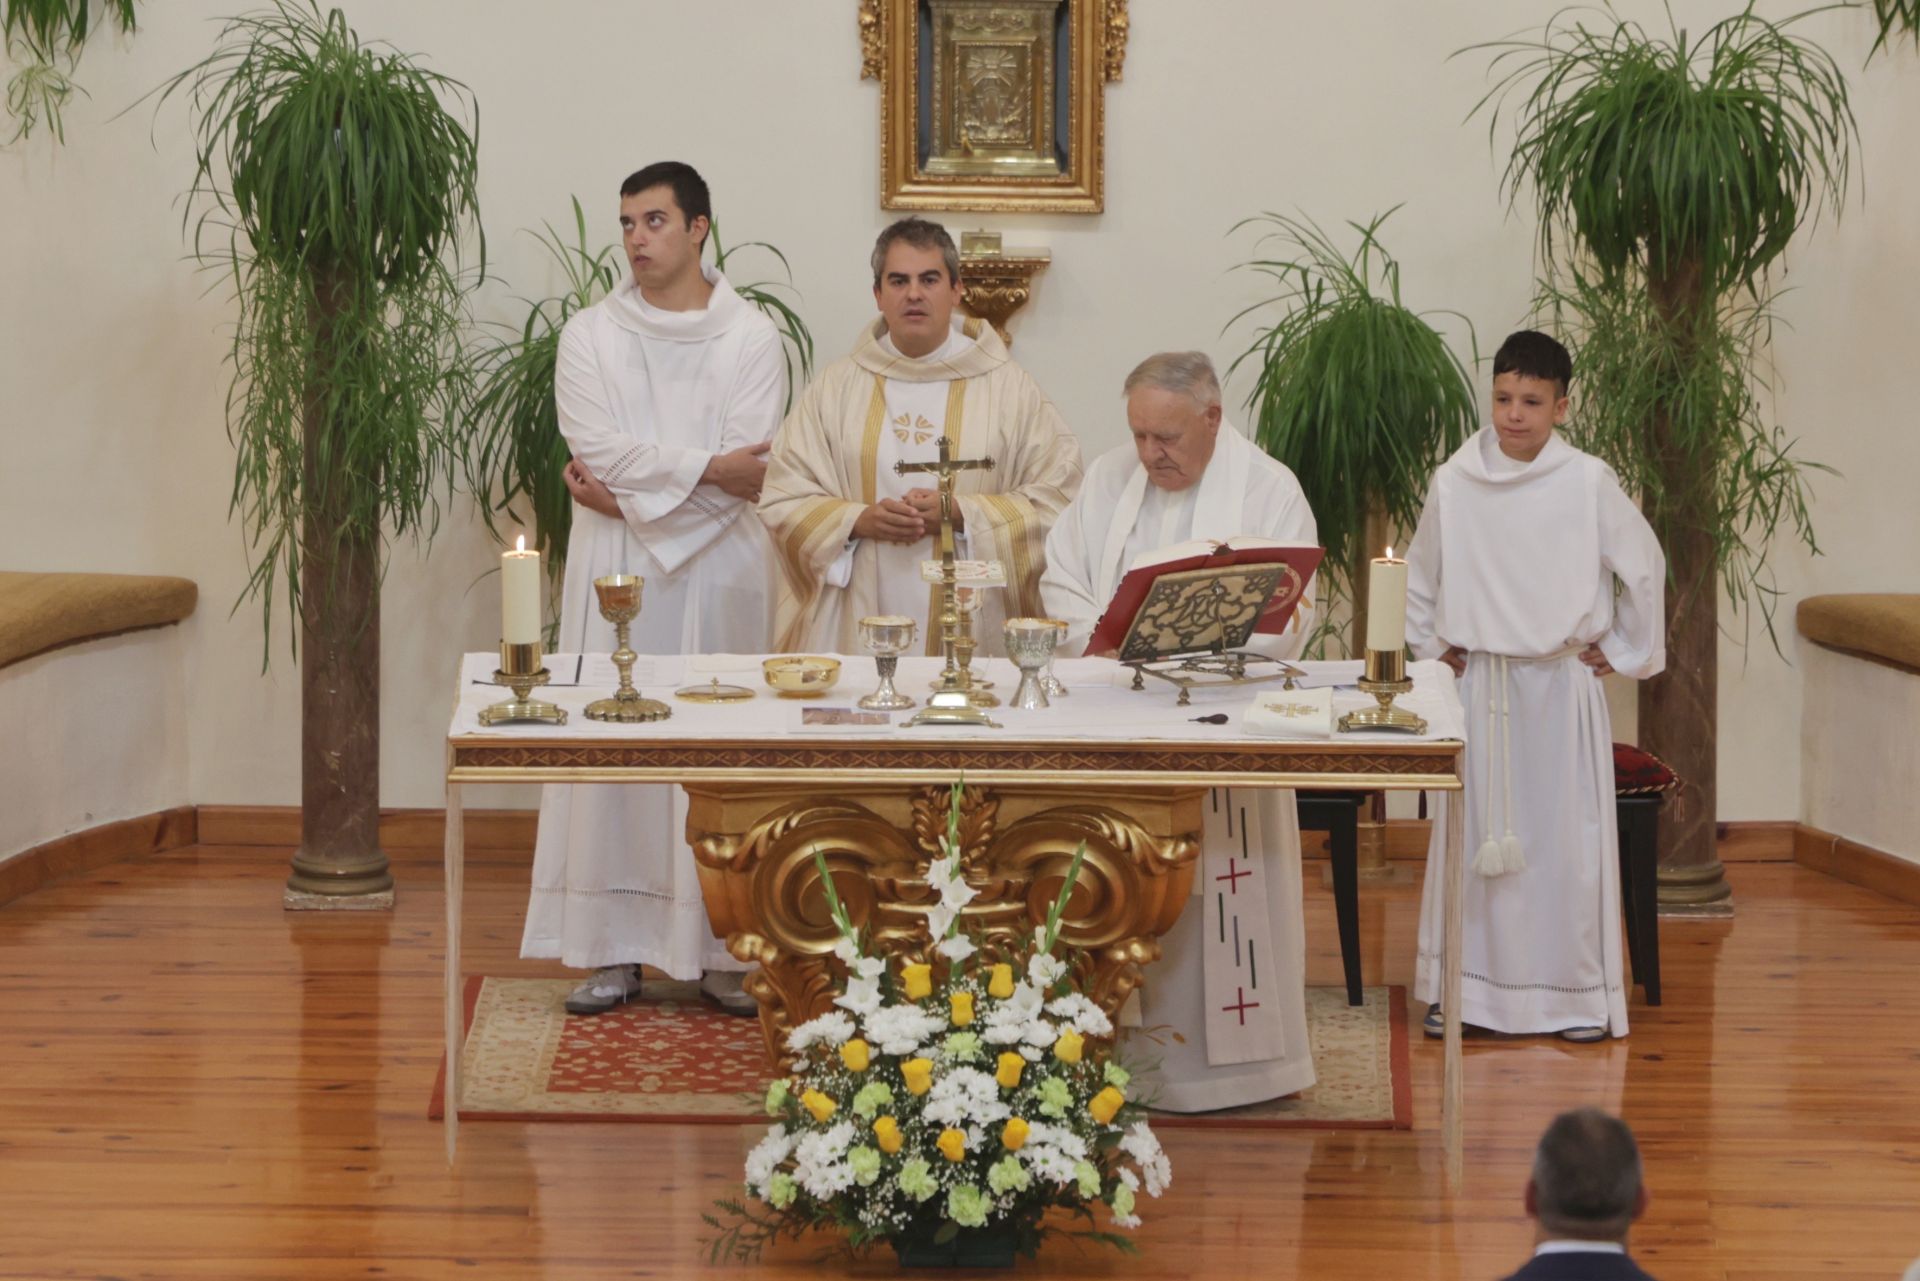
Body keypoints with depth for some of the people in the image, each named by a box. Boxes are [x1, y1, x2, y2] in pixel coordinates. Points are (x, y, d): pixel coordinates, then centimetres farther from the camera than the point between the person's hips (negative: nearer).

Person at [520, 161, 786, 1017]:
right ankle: (614, 950, 5)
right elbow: (598, 448, -8)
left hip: (718, 573, -1)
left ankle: (723, 950, 7)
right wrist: (706, 465, -12)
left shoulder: (752, 339, 2)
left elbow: (749, 475, -9)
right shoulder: (589, 336, 6)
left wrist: (633, 490, -11)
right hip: (616, 575, 1)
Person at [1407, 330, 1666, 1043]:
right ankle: (1465, 989, 11)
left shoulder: (1587, 483, -6)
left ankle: (1580, 995, 7)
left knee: (1568, 834, 0)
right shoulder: (1455, 483, 0)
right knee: (1474, 833, 4)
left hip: (1562, 684, -2)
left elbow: (1645, 569, 4)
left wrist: (1626, 653, 5)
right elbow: (1419, 578, 15)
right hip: (1479, 683, 2)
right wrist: (1433, 649, 10)